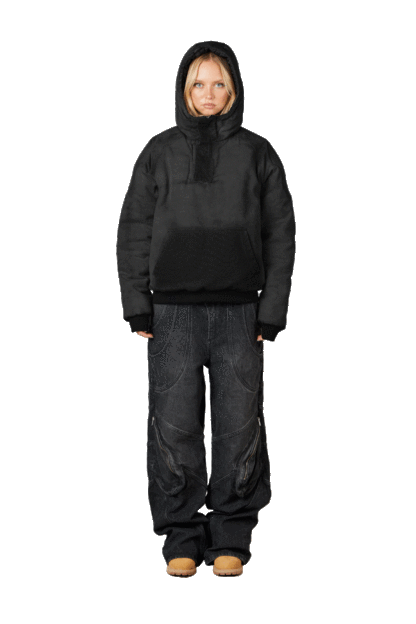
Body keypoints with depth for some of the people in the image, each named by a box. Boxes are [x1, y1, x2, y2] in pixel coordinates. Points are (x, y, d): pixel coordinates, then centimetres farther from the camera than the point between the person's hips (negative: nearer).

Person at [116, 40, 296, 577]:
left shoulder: (257, 153, 7)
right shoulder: (160, 152, 7)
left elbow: (280, 234, 6)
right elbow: (134, 231, 7)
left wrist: (272, 311, -1)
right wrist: (138, 308, 0)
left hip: (239, 313, 0)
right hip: (173, 312, 0)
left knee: (239, 427, 2)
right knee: (174, 427, 0)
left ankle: (231, 537, 15)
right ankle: (181, 536, 13)